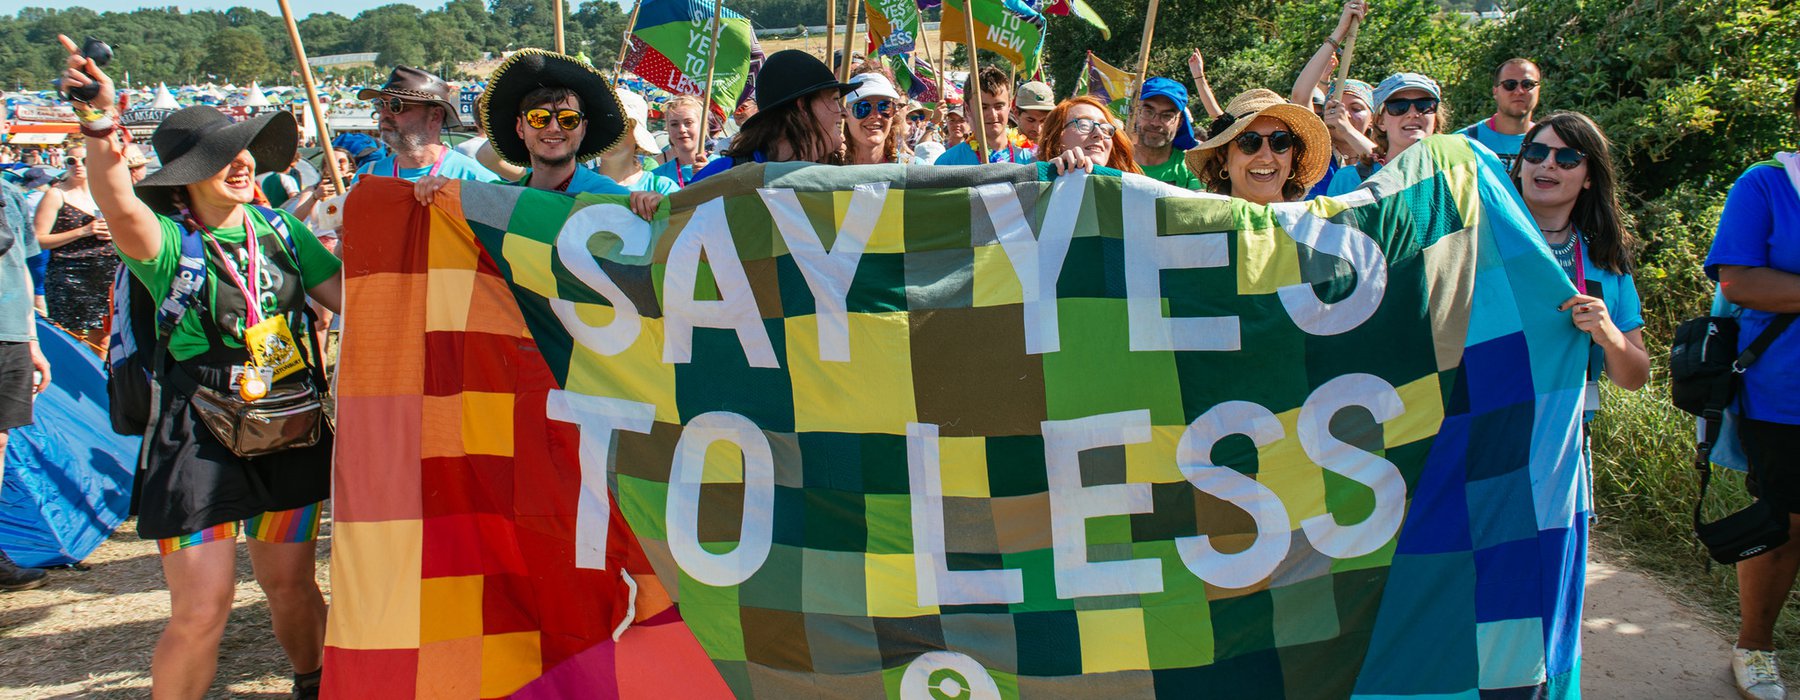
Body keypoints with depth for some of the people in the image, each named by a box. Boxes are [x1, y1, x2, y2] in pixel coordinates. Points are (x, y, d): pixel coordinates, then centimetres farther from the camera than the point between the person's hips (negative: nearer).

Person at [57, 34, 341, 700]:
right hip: (199, 438, -4)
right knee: (201, 612, -6)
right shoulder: (167, 239, -10)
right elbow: (122, 210, -34)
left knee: (290, 583, 16)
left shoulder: (279, 228, 6)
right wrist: (100, 125, -49)